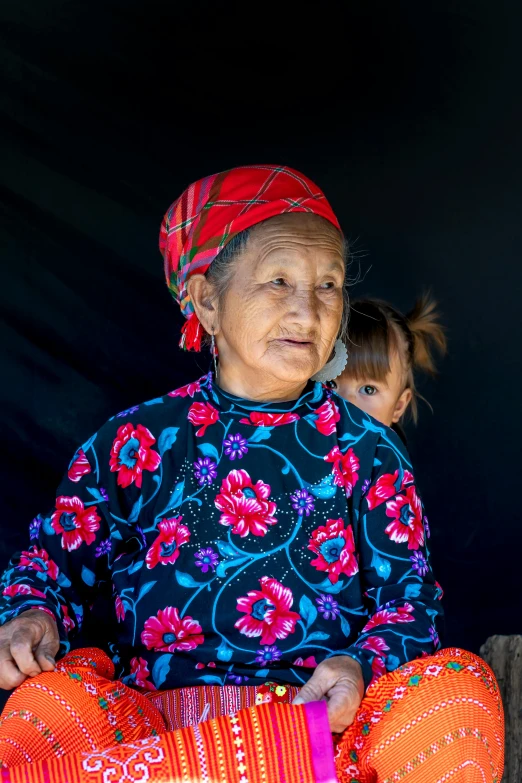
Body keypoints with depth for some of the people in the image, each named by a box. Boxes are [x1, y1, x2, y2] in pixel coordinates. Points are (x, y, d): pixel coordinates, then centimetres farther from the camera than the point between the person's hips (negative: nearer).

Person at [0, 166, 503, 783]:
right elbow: (58, 555, 16)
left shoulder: (364, 449, 8)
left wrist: (363, 666, -14)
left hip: (323, 710, 2)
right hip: (154, 710, -2)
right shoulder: (136, 439, 8)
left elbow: (409, 594, 7)